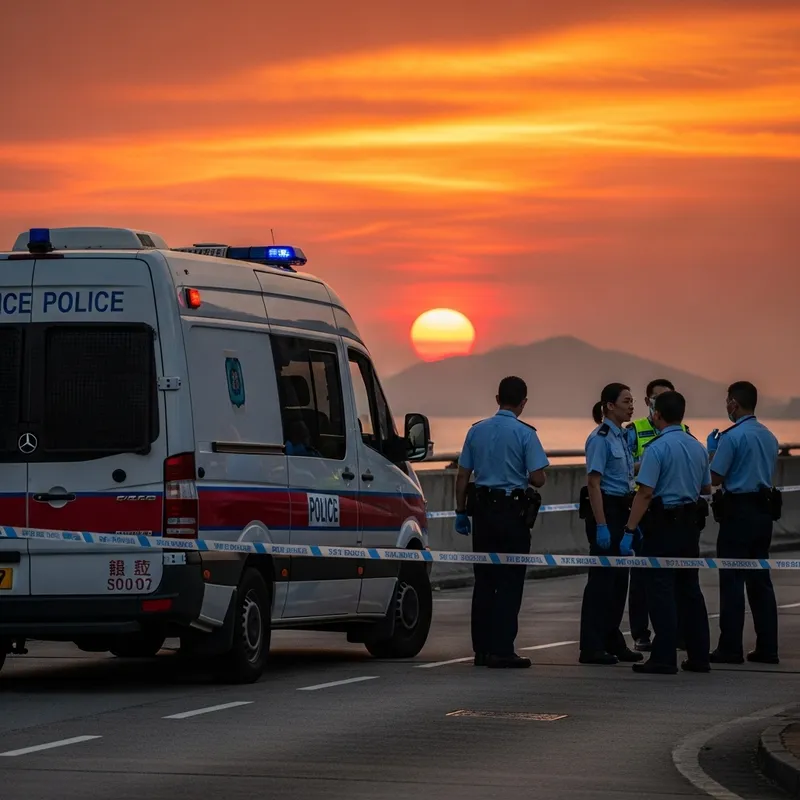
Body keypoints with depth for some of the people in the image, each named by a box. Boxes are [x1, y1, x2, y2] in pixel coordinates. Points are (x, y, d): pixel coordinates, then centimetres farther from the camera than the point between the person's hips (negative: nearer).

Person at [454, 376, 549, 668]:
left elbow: (463, 476, 7)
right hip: (512, 511, -5)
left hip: (483, 511, 5)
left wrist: (460, 512, 14)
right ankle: (501, 649, -6)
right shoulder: (525, 434, -9)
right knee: (509, 581, -2)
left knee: (484, 580, 10)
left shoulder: (476, 431, 6)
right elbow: (538, 479, -13)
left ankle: (481, 649, 10)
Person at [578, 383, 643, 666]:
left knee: (619, 578, 11)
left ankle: (612, 642, 18)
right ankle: (591, 648, -3)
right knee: (602, 578, -6)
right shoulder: (601, 438, -13)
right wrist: (601, 526, -23)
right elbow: (593, 483, -18)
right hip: (604, 510, -9)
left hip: (621, 512, 9)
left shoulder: (621, 437, 14)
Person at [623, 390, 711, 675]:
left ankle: (664, 658, -7)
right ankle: (698, 655, 15)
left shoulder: (657, 448, -14)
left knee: (661, 591, -4)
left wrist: (630, 529, -18)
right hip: (691, 523, 7)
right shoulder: (698, 447, 9)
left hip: (663, 523, -7)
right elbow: (706, 488, 19)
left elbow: (645, 492, -19)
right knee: (689, 589, 13)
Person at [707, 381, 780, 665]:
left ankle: (730, 648, -4)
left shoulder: (732, 437, -13)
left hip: (737, 512, -7)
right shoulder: (769, 437, 11)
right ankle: (767, 648, 9)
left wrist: (712, 449, 5)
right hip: (764, 510, 7)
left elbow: (715, 478, -13)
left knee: (732, 580, -4)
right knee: (760, 579, 10)